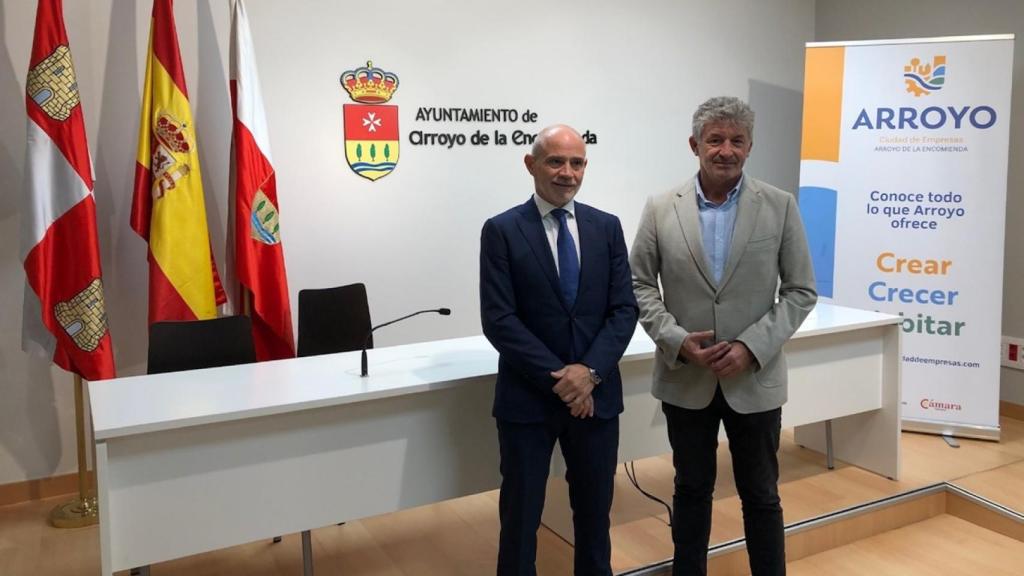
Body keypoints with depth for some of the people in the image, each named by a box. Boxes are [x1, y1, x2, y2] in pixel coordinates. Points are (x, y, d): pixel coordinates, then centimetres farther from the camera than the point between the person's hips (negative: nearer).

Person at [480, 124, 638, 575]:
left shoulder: (607, 227, 5)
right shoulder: (502, 231, -5)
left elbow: (624, 309, 0)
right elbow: (498, 320, -11)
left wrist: (590, 371, -14)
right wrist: (558, 379, -16)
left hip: (596, 394, 3)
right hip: (528, 398, -3)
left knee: (594, 510, 18)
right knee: (520, 515, 10)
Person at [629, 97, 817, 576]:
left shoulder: (780, 206, -3)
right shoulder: (661, 209, -2)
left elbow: (801, 291, -2)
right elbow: (639, 284, 1)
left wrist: (752, 346, -14)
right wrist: (676, 340, -13)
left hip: (755, 379, -1)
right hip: (684, 378, 1)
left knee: (760, 495, 13)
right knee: (691, 490, 16)